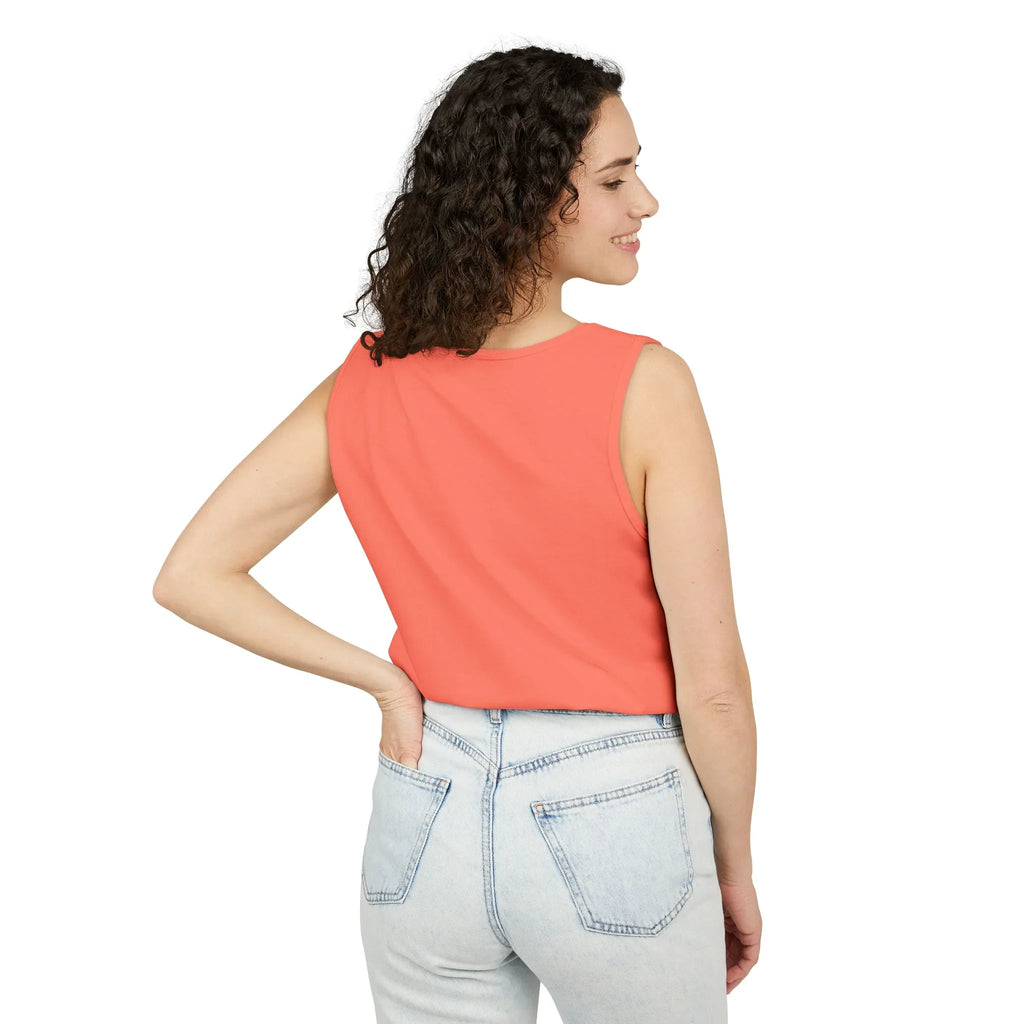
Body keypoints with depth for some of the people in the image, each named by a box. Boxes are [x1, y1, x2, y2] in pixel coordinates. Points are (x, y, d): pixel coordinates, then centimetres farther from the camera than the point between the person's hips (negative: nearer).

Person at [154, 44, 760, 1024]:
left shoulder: (369, 382, -5)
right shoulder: (644, 384, -18)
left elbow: (190, 576, -3)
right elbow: (712, 684, -15)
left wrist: (382, 679, -1)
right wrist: (735, 869, 1)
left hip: (426, 819, 4)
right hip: (614, 819, -3)